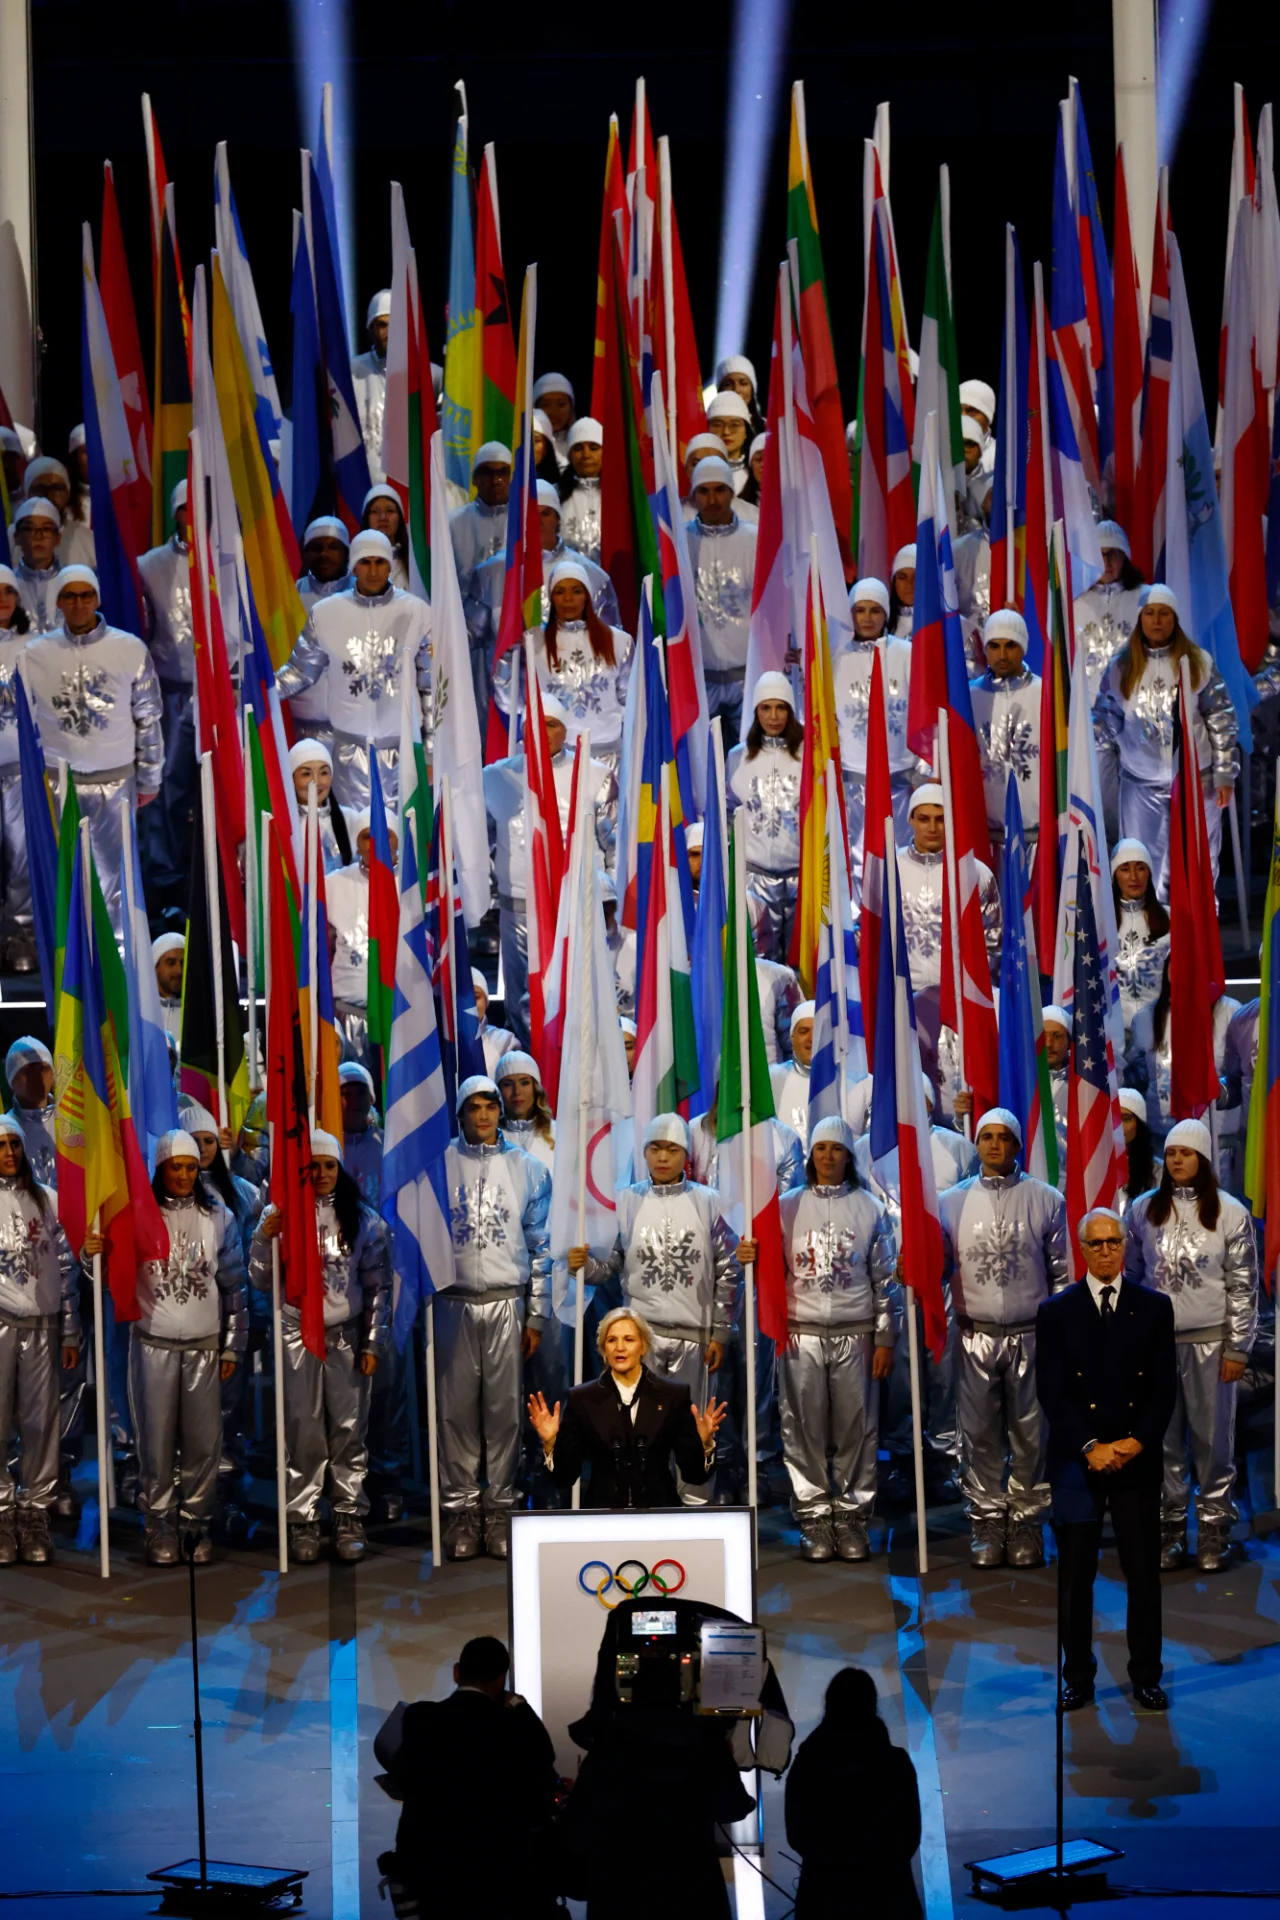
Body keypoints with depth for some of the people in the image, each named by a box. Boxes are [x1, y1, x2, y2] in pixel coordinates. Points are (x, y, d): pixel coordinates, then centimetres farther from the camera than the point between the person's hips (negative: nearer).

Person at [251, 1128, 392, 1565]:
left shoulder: (363, 1219, 5)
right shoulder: (280, 1214, 4)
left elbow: (378, 1287, 5)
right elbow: (262, 1281, 2)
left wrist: (373, 1343, 0)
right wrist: (263, 1238, -15)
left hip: (348, 1337, 1)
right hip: (297, 1336, 0)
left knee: (349, 1430, 1)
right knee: (303, 1431, -1)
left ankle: (349, 1518, 8)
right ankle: (302, 1521, 5)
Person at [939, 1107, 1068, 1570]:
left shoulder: (1046, 1200, 2)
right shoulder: (951, 1202, 5)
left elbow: (1062, 1275, 5)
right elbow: (937, 1267, 7)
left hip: (1031, 1336, -1)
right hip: (975, 1337, 1)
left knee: (1030, 1434, 5)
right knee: (980, 1434, 5)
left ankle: (1027, 1521, 16)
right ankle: (986, 1521, 15)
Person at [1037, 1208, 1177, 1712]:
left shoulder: (1155, 1307, 6)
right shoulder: (1056, 1311, 4)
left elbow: (1164, 1387, 3)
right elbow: (1050, 1391, -1)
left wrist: (1136, 1442, -10)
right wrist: (1090, 1447, -11)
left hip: (1138, 1459, 1)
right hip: (1076, 1461, 0)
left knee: (1144, 1572, 2)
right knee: (1076, 1575, 3)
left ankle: (1146, 1677, 11)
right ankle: (1077, 1678, 10)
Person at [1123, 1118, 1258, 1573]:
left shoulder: (1230, 1213, -3)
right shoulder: (1144, 1210, 3)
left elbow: (1243, 1287, -2)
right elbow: (1132, 1276, 9)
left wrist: (1237, 1348, -5)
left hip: (1210, 1342, -2)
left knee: (1212, 1437, 3)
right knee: (1163, 1438, 7)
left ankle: (1214, 1528, 12)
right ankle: (1169, 1526, 16)